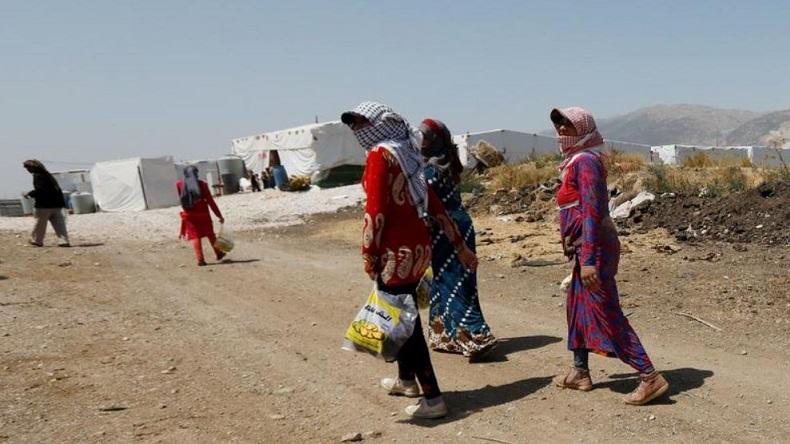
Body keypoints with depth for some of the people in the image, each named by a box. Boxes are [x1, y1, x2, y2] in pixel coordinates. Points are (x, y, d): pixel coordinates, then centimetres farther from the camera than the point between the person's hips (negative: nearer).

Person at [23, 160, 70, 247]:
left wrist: (29, 193, -6)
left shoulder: (38, 175, -11)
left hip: (45, 204, -8)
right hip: (56, 203, 8)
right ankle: (64, 240, -3)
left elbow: (40, 190, -20)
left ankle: (37, 240, 22)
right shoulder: (47, 174, 16)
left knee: (40, 223, 9)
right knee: (58, 223, 4)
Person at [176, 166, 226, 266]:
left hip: (189, 215, 1)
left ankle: (200, 259, -8)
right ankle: (219, 253, 28)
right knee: (210, 234, 15)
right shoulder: (202, 184, -9)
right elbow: (210, 201, -8)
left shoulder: (179, 184, -2)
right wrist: (219, 215, -5)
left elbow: (181, 199, 13)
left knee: (194, 236, 3)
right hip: (203, 214, 0)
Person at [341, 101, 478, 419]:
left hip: (396, 250, -9)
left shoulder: (380, 155, -10)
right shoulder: (406, 154, 15)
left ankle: (433, 398, 5)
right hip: (418, 245, 9)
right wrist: (460, 246, 17)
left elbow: (376, 209, -18)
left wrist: (368, 253, -10)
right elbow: (434, 205, 16)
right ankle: (406, 380, 40)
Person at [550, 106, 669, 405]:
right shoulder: (578, 161, 15)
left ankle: (650, 377, -2)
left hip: (594, 247, -11)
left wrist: (588, 259, -27)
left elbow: (592, 211, -22)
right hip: (589, 248, 11)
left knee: (606, 314, -7)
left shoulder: (584, 161, -14)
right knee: (577, 306, 18)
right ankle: (580, 373, 30)